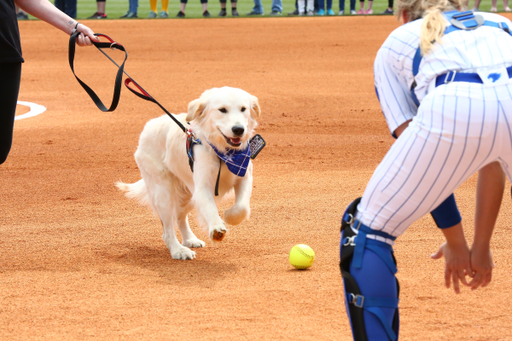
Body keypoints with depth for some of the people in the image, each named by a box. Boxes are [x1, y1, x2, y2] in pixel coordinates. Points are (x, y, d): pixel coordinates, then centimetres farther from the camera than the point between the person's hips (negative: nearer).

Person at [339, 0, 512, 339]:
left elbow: (422, 160, 21)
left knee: (369, 230, 18)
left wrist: (455, 241, 25)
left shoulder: (396, 43, 33)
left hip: (454, 108, -3)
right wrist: (481, 244, 39)